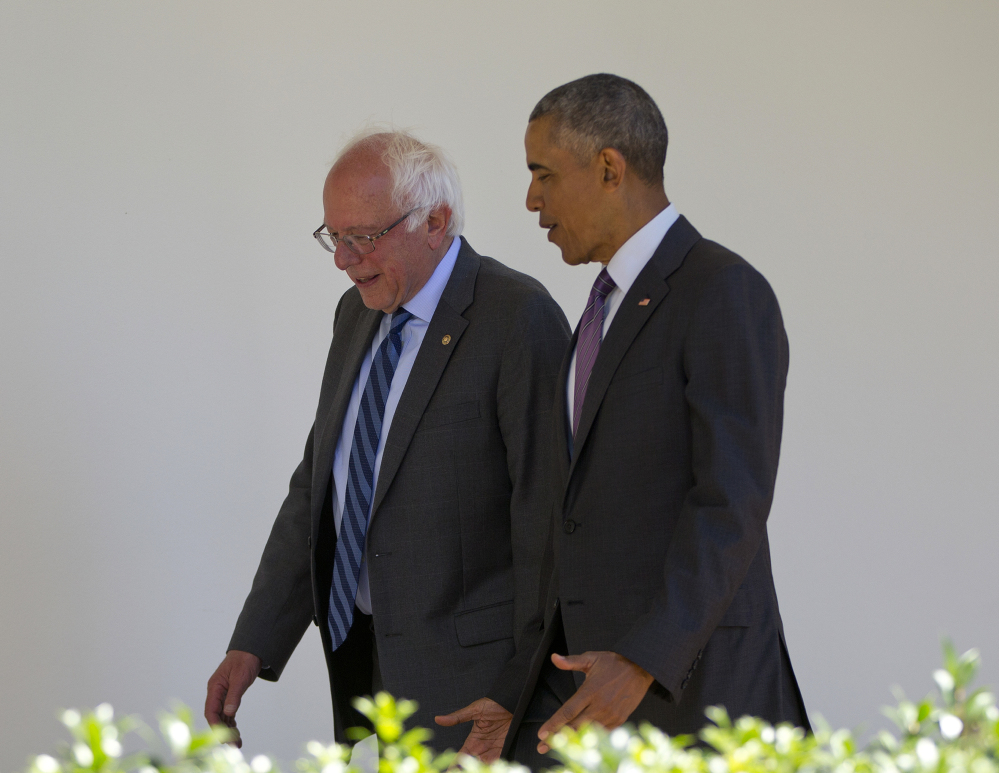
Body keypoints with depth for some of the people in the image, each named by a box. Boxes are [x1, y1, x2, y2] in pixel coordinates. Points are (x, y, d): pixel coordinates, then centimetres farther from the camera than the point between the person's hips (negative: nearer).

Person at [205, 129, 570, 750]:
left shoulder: (518, 318, -13)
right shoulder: (357, 314, 12)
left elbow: (546, 513, -16)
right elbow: (316, 487, 14)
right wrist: (254, 645, 7)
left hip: (463, 674, -7)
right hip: (367, 657, 7)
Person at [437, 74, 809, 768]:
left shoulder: (727, 295, -11)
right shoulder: (617, 313, 19)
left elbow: (731, 507, -20)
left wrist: (641, 664, -30)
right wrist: (519, 698, 15)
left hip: (688, 680, -9)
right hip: (597, 678, 9)